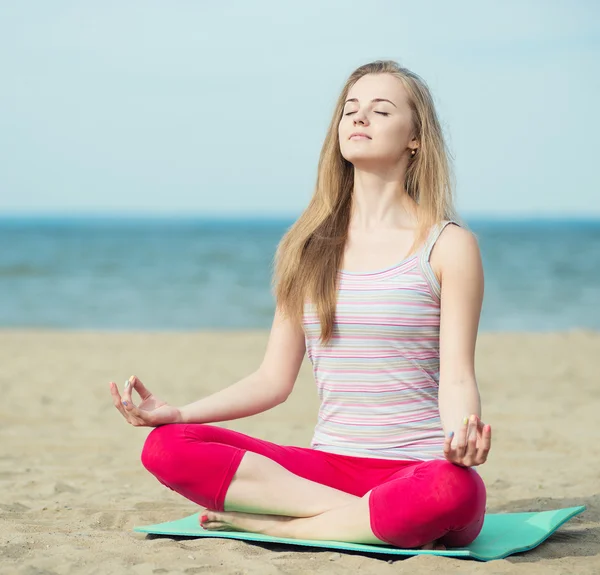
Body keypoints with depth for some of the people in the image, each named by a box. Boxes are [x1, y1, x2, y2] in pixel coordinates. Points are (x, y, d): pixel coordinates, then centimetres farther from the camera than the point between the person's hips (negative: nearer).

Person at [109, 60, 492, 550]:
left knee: (454, 492, -41)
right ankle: (371, 518, -18)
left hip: (418, 469, -3)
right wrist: (175, 412, -1)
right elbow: (274, 379, 12)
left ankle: (267, 522, -19)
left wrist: (463, 434, -30)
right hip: (327, 464, 4)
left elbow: (456, 379, -6)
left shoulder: (448, 245, 1)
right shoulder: (308, 247, 14)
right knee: (167, 447, -18)